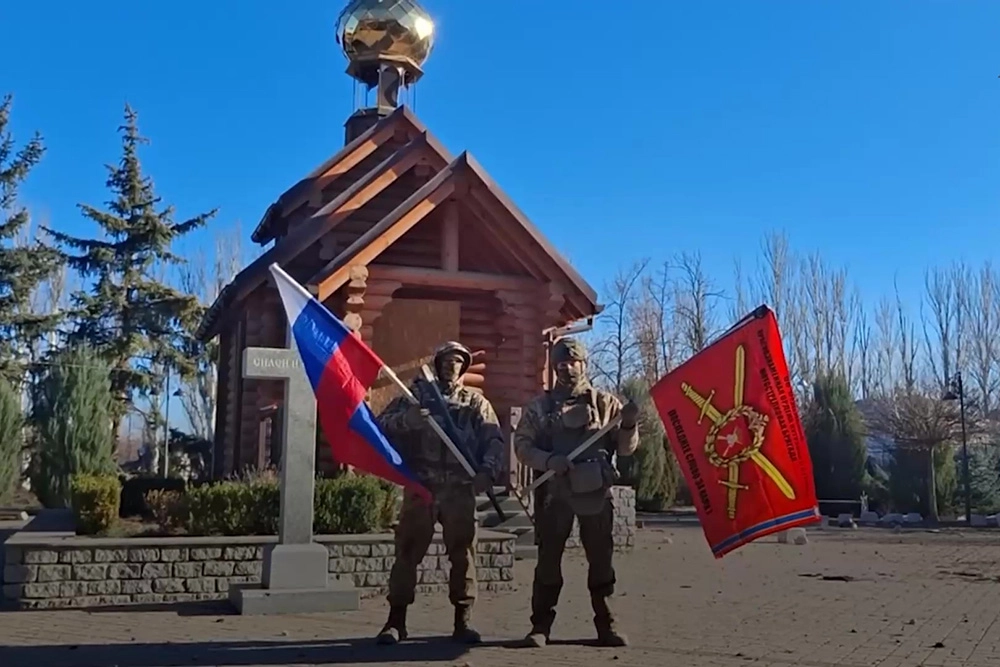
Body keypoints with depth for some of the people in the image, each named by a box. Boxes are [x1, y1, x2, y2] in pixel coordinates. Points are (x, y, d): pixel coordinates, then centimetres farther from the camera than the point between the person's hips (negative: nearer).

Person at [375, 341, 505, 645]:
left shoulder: (475, 402, 13)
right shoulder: (416, 393, 13)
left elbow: (494, 440, 2)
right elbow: (382, 425, 3)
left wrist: (488, 471, -17)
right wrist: (407, 419, -18)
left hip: (460, 489, 1)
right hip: (420, 486, 0)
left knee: (463, 553, 0)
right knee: (407, 551, -1)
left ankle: (463, 620, 9)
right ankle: (396, 620, 6)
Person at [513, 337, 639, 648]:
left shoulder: (605, 403, 7)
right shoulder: (540, 406, 8)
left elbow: (626, 448, 6)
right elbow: (522, 445, 2)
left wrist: (629, 426, -15)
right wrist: (548, 460, -15)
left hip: (596, 492, 0)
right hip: (554, 492, 0)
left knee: (601, 559, 4)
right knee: (549, 559, 2)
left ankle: (606, 625, 14)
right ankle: (540, 625, 8)